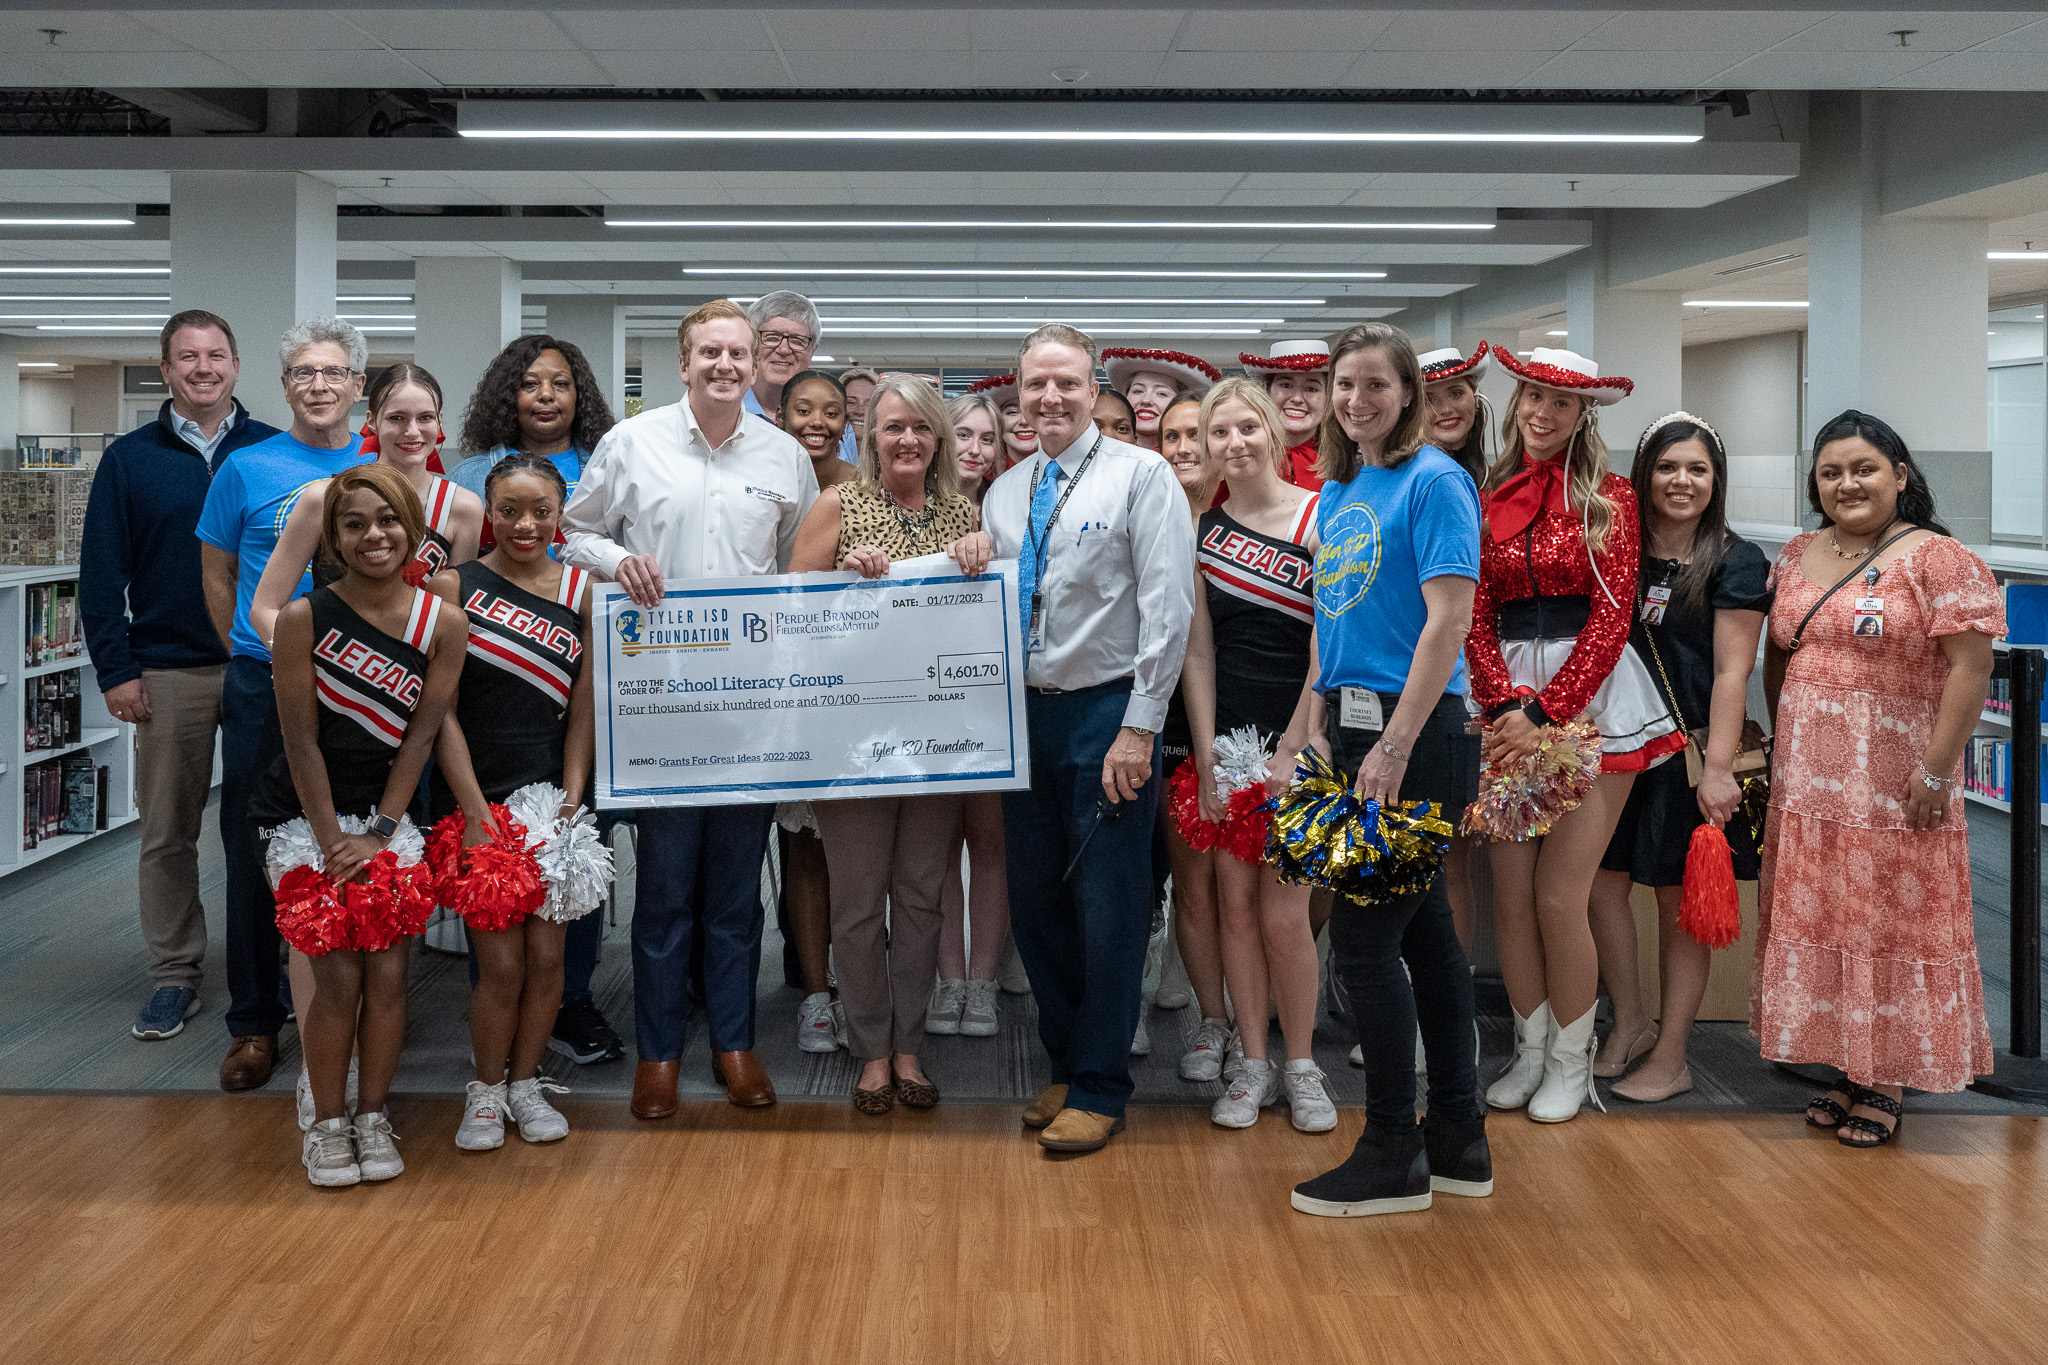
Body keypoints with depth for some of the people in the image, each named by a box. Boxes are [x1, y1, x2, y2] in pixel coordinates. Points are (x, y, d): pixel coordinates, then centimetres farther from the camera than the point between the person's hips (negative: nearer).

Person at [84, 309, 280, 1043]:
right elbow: (101, 574, 5)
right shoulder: (130, 460, 6)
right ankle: (174, 975, 16)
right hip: (167, 673, 1)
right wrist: (116, 671, -2)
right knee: (167, 833, 5)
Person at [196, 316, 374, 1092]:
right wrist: (255, 657, 7)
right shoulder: (247, 469, 0)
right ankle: (254, 1021, 15)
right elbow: (218, 577, 8)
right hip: (265, 687, -1)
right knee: (257, 853, 4)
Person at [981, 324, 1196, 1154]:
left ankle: (1100, 1090, 11)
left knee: (1108, 908, -1)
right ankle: (1065, 1066, 27)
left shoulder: (1140, 475, -5)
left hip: (1107, 716, -6)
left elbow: (1167, 606, -11)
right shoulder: (1003, 495, 13)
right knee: (1035, 905, 11)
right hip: (1024, 715, 6)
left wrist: (1139, 726, -16)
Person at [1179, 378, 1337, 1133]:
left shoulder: (1318, 521, -6)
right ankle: (1254, 1064, 17)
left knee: (1283, 913, -4)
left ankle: (1302, 1067, 13)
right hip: (1224, 733, 4)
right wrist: (1205, 756, -1)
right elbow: (1198, 652, 6)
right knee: (1235, 904, 5)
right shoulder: (1202, 529, 6)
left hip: (1296, 737, -3)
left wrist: (1292, 753, -12)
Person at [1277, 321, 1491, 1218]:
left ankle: (1392, 1158, 7)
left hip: (1415, 734, -8)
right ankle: (1456, 1140, 23)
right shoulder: (1337, 490, 16)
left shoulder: (1434, 482, -10)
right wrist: (1304, 727, 17)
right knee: (1423, 930, 13)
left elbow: (1448, 620, -17)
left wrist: (1394, 746, -22)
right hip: (1354, 723, 8)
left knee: (1364, 939, -5)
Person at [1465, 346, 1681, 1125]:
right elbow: (1476, 618, 5)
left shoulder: (1608, 499, 3)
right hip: (1509, 702, 3)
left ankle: (1571, 1061, 12)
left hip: (1592, 696, -3)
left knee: (1559, 894, -6)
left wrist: (1546, 715, -12)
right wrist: (1506, 706, -11)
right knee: (1511, 894, 3)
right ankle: (1530, 1049, 21)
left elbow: (1612, 615, -4)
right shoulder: (1487, 501, 10)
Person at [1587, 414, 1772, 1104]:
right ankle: (1630, 1022, 24)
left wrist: (1717, 767, -16)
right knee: (1603, 880, 4)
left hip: (1690, 747, -4)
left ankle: (1670, 1058, 13)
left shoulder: (1736, 562, -5)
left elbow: (1731, 672, -10)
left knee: (1679, 898, 3)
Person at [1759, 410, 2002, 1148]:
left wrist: (1936, 773, -16)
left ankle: (1887, 1084, 13)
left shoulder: (1937, 559, -9)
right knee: (1820, 922, 10)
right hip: (1807, 784, 6)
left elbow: (1971, 668, -13)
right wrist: (1783, 741, 12)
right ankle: (1846, 1068, 22)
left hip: (1893, 792, -6)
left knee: (1891, 923, 2)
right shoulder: (1797, 556, 11)